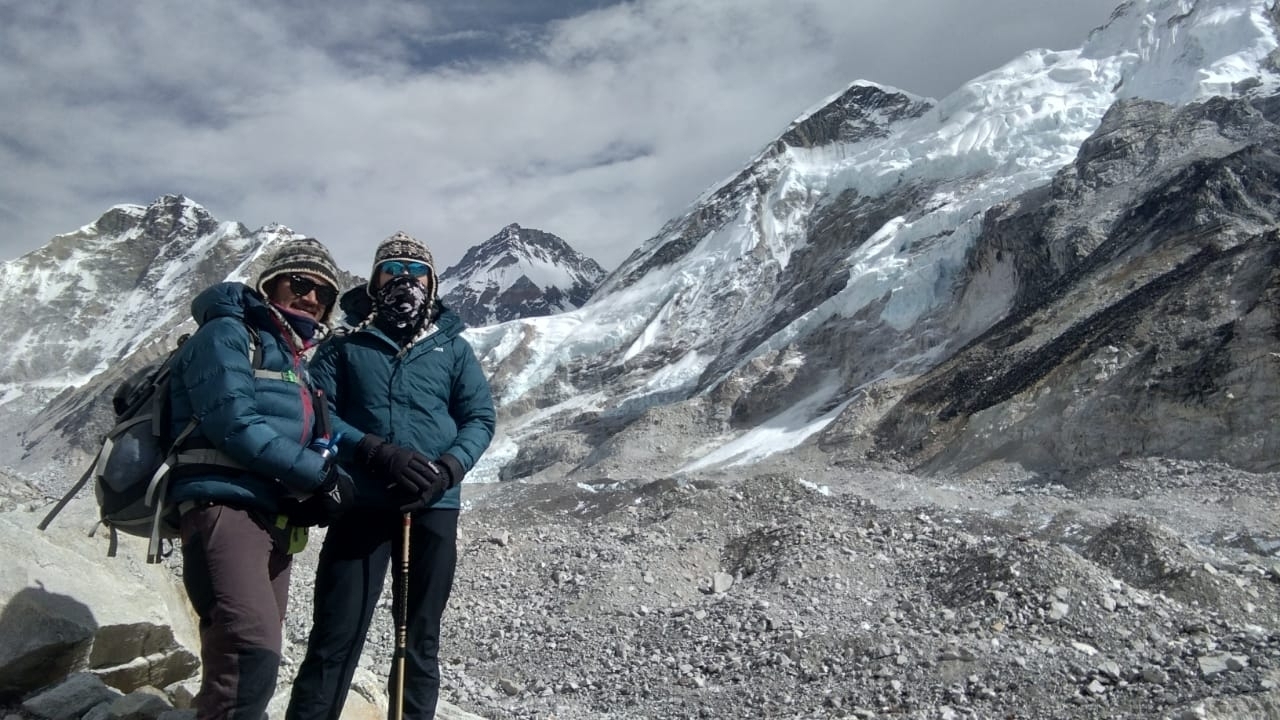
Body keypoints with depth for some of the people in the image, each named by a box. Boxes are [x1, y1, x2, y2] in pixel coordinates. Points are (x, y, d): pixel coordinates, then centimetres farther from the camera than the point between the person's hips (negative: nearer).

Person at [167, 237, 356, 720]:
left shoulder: (298, 359, 24)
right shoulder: (227, 334, 0)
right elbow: (234, 425, -15)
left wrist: (316, 495, -3)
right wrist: (321, 474, -13)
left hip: (274, 518, 9)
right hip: (225, 506, -9)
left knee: (256, 658, 12)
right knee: (253, 652, -23)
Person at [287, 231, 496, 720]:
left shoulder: (453, 349, 12)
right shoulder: (345, 346, 9)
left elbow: (480, 419, 7)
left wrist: (447, 469, -12)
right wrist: (377, 452, -17)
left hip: (433, 509, 2)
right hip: (361, 504, -1)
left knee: (421, 637, 10)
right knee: (336, 634, -2)